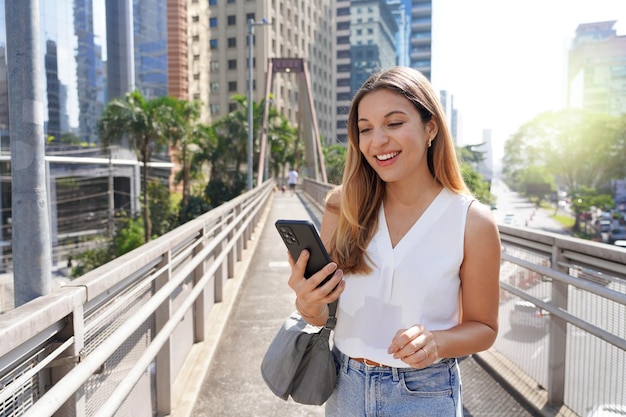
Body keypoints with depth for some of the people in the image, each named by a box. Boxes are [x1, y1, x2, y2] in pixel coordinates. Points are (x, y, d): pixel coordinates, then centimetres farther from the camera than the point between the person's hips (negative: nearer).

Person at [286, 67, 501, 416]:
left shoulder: (473, 222, -14)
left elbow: (483, 327, -2)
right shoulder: (344, 207, -9)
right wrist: (308, 305, -26)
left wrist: (436, 342, -22)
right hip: (345, 387, 2)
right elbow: (322, 315, -4)